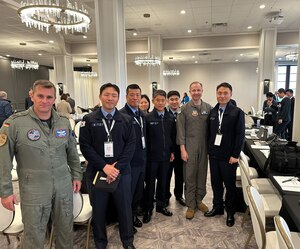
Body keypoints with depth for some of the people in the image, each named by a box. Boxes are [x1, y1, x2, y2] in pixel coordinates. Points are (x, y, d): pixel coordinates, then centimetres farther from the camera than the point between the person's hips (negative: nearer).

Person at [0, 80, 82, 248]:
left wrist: (76, 175, 13)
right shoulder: (15, 123, -11)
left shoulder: (64, 122, 2)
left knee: (66, 230, 18)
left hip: (64, 187, 4)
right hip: (33, 190, -3)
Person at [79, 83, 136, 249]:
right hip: (96, 171, -1)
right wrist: (104, 166, -15)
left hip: (122, 171, 1)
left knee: (125, 207, 11)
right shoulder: (89, 120, -1)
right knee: (98, 209, 13)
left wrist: (117, 167, -14)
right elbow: (85, 146, -7)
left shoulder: (126, 120, 3)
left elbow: (131, 145, -3)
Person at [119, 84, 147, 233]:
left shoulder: (142, 115, 11)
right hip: (130, 161, -8)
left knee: (138, 191, 19)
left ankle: (134, 215, 38)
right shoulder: (121, 115, -16)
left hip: (142, 160, 8)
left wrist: (145, 156, 14)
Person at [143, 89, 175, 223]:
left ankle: (161, 205, 32)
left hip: (165, 155, 4)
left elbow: (172, 136, 11)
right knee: (150, 183, 7)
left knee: (162, 181, 15)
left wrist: (172, 151, 8)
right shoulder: (148, 118, -8)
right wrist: (145, 154, -8)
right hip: (152, 156, -4)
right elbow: (144, 138, -7)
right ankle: (148, 209, 22)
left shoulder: (170, 118, 4)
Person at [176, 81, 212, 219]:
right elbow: (181, 130, -4)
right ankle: (190, 205, 16)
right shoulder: (184, 108, -3)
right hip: (190, 147, -3)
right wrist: (182, 149, -8)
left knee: (202, 174, 12)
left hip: (204, 146, 3)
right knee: (190, 176, 3)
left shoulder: (208, 108, 4)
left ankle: (199, 200, 30)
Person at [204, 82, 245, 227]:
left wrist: (235, 155, -13)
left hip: (228, 156, -4)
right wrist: (209, 149, 5)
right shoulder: (212, 112, 7)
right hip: (214, 154, 4)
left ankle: (230, 212, 26)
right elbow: (209, 132, 10)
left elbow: (240, 135, -10)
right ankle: (217, 207, 32)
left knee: (230, 185, 9)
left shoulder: (237, 112, -8)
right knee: (215, 183, 14)